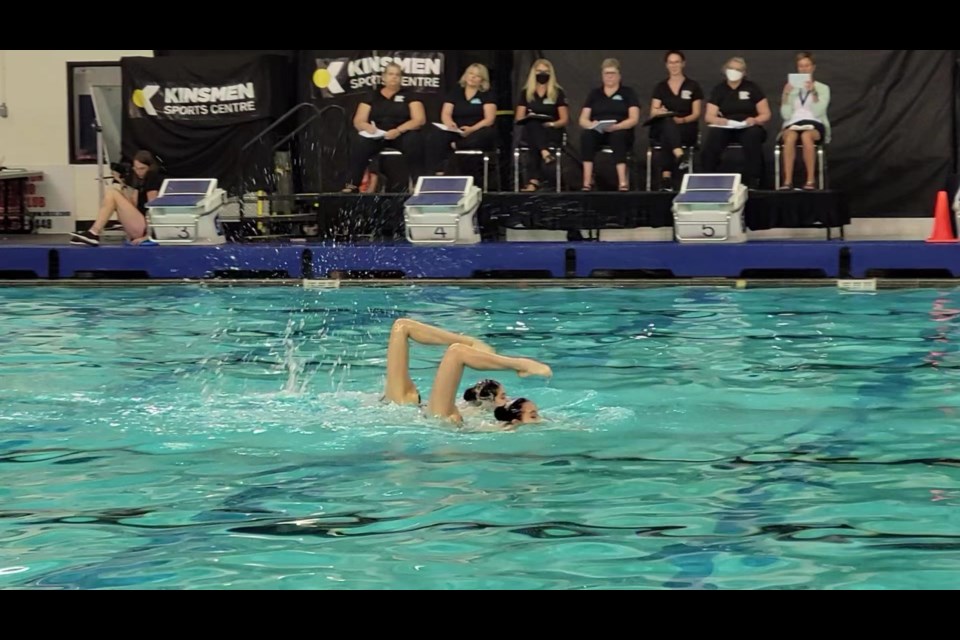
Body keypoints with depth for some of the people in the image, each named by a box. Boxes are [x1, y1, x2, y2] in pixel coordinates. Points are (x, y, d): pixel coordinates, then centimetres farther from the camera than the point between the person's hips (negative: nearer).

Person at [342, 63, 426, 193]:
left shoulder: (409, 96, 9)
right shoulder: (372, 97, 14)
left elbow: (420, 119, -3)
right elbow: (358, 121, 9)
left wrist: (398, 130, -19)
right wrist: (366, 126, -18)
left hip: (401, 135, -1)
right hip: (376, 135, 1)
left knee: (413, 140, -36)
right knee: (359, 142, -31)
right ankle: (352, 185, -31)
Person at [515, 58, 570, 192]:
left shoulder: (558, 93, 8)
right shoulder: (526, 93, 15)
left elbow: (565, 120, 4)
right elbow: (519, 118, 12)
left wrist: (551, 124, -17)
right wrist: (529, 118, -13)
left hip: (551, 132, -1)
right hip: (530, 131, 1)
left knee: (534, 145, -38)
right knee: (533, 125, -38)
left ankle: (533, 181, -55)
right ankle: (545, 153, -63)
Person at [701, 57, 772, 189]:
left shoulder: (752, 88, 7)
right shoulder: (719, 90, 10)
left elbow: (766, 114, 3)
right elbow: (709, 116, 1)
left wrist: (755, 120, -20)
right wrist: (718, 120, -23)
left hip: (748, 128, -1)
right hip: (725, 128, 1)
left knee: (753, 134, -37)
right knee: (715, 134, -34)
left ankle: (752, 181, -33)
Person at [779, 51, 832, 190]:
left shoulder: (823, 88, 11)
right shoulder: (791, 88, 17)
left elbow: (818, 112, -5)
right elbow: (786, 115, 5)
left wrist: (814, 92, -15)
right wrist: (786, 95, -7)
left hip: (815, 125, -1)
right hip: (793, 124, 1)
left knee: (806, 136, -39)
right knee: (790, 136, -38)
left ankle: (811, 180, -36)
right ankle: (787, 180, -41)